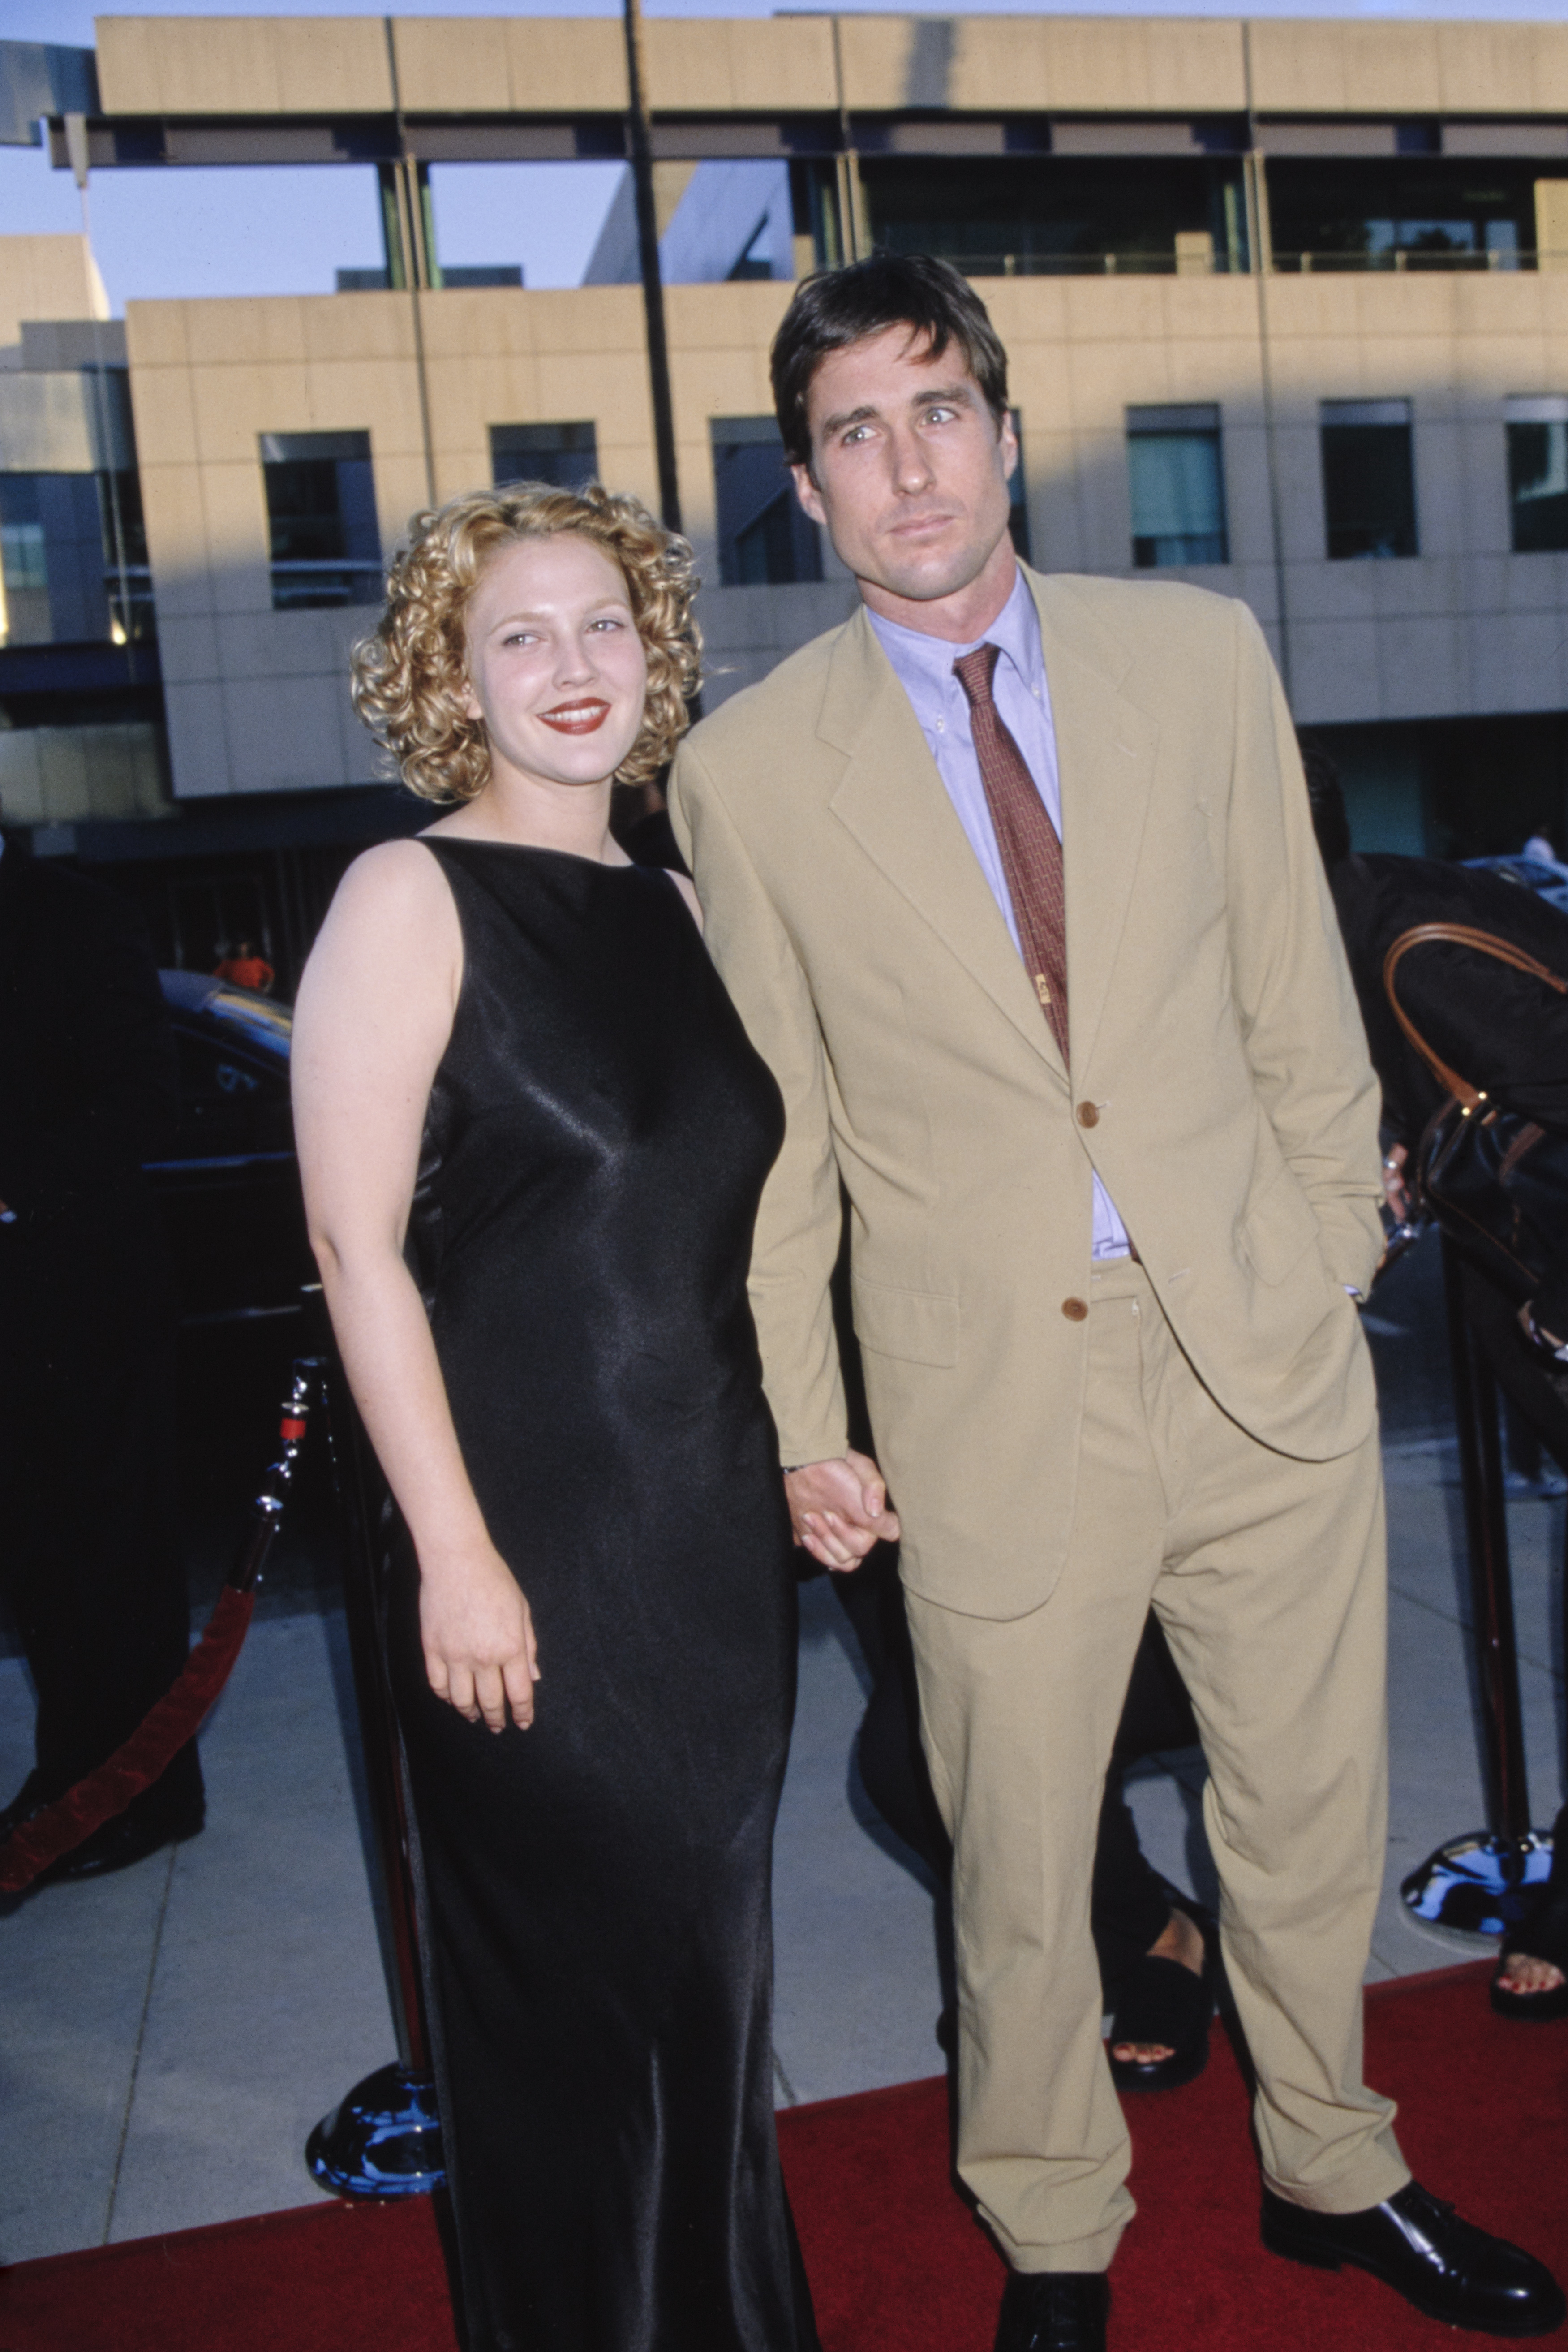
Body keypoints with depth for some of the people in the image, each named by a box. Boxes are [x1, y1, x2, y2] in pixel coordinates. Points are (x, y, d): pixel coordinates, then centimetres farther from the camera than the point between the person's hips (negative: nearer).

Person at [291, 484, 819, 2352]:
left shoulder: (674, 907, 9)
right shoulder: (411, 896, -10)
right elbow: (356, 1245, -15)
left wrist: (807, 1448, 12)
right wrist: (454, 1553, -17)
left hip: (720, 1533, 6)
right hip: (536, 1555, -6)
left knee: (705, 1966, 21)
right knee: (571, 2001, 11)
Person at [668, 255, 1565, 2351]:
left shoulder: (1202, 655, 3)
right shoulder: (747, 775, -3)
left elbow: (1297, 995, 7)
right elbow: (775, 1136, 1)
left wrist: (1334, 1259, 7)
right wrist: (803, 1429, 1)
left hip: (1263, 1354, 3)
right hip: (993, 1408, -2)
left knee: (1316, 1808, 18)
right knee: (1018, 1862, 13)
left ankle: (1332, 2172, 46)